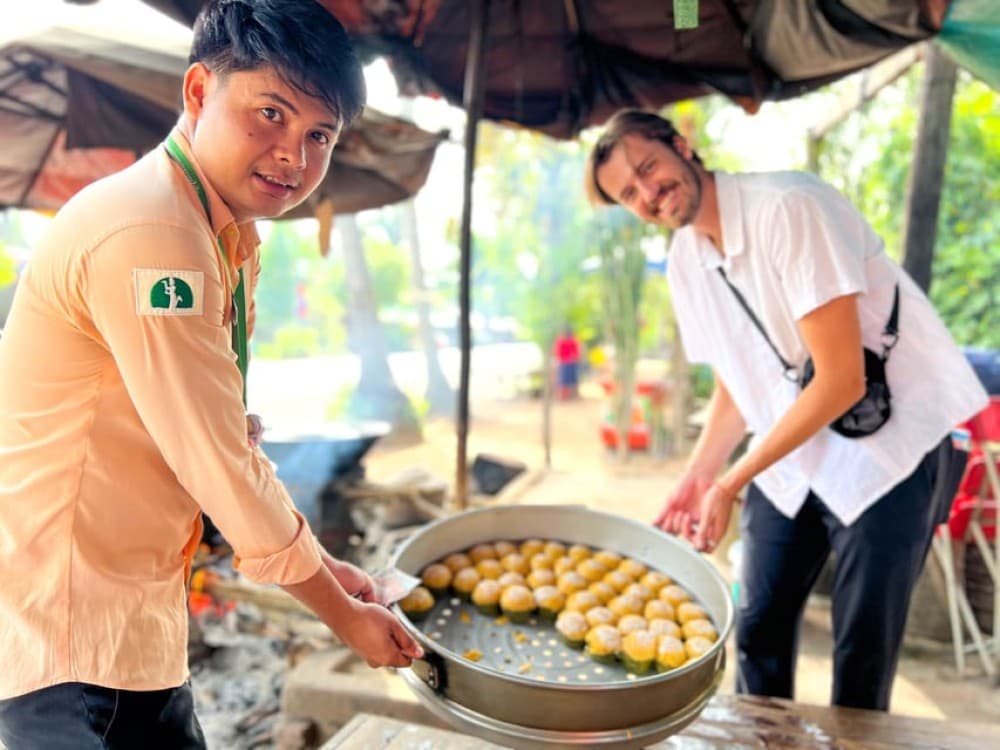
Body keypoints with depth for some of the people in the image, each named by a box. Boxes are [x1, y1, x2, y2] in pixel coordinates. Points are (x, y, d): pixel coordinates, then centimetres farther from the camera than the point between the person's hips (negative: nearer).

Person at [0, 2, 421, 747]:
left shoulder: (230, 240, 6)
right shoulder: (147, 234, -24)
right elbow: (222, 466, -23)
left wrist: (320, 565, 9)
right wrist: (343, 613, -10)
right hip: (70, 637, -9)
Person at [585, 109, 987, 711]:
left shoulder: (789, 208, -22)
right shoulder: (686, 259, 0)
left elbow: (842, 380, -24)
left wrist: (731, 484, -20)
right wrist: (699, 475, -4)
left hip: (890, 448, -6)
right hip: (789, 455, 6)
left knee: (862, 653, 3)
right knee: (759, 628, 12)